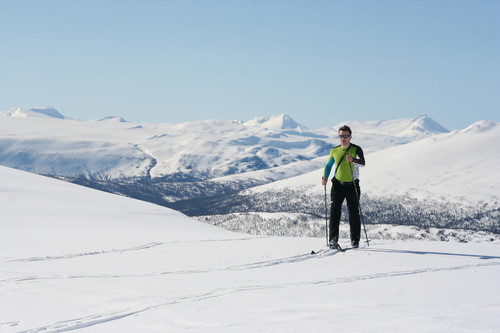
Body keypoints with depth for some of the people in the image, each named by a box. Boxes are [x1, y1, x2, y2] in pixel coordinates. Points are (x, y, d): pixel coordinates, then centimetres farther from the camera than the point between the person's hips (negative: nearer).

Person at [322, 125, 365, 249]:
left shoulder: (356, 149, -7)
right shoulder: (334, 151, 5)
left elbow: (362, 162, -25)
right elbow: (328, 165, 19)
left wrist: (353, 160, -46)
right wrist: (325, 177, 3)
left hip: (352, 185, -2)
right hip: (338, 184, 2)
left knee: (354, 213, 2)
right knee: (335, 210, -10)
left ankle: (355, 241, 12)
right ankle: (333, 239, -11)